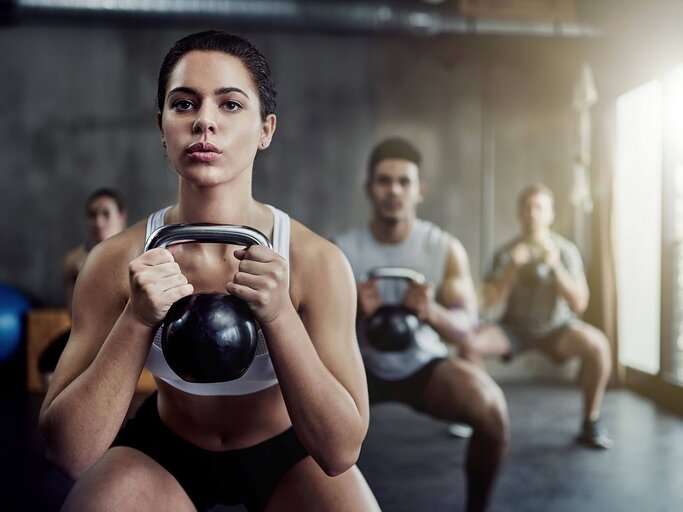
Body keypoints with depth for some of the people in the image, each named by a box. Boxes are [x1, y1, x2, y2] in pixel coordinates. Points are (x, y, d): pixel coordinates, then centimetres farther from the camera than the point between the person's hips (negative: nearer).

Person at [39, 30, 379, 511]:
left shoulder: (317, 261, -24)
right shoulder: (117, 261, -20)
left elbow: (341, 452, -25)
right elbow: (71, 453, -21)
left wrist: (279, 314, -38)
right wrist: (137, 318, -35)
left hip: (287, 450, 1)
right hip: (164, 450, 0)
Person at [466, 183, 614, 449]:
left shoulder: (566, 250, -10)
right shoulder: (506, 252, -8)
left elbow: (579, 304, -16)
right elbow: (490, 302, -15)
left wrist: (556, 268, -30)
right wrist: (512, 268, -27)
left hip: (556, 327, 0)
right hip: (514, 326, 0)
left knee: (597, 345, -30)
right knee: (470, 343, -27)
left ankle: (591, 422, -10)